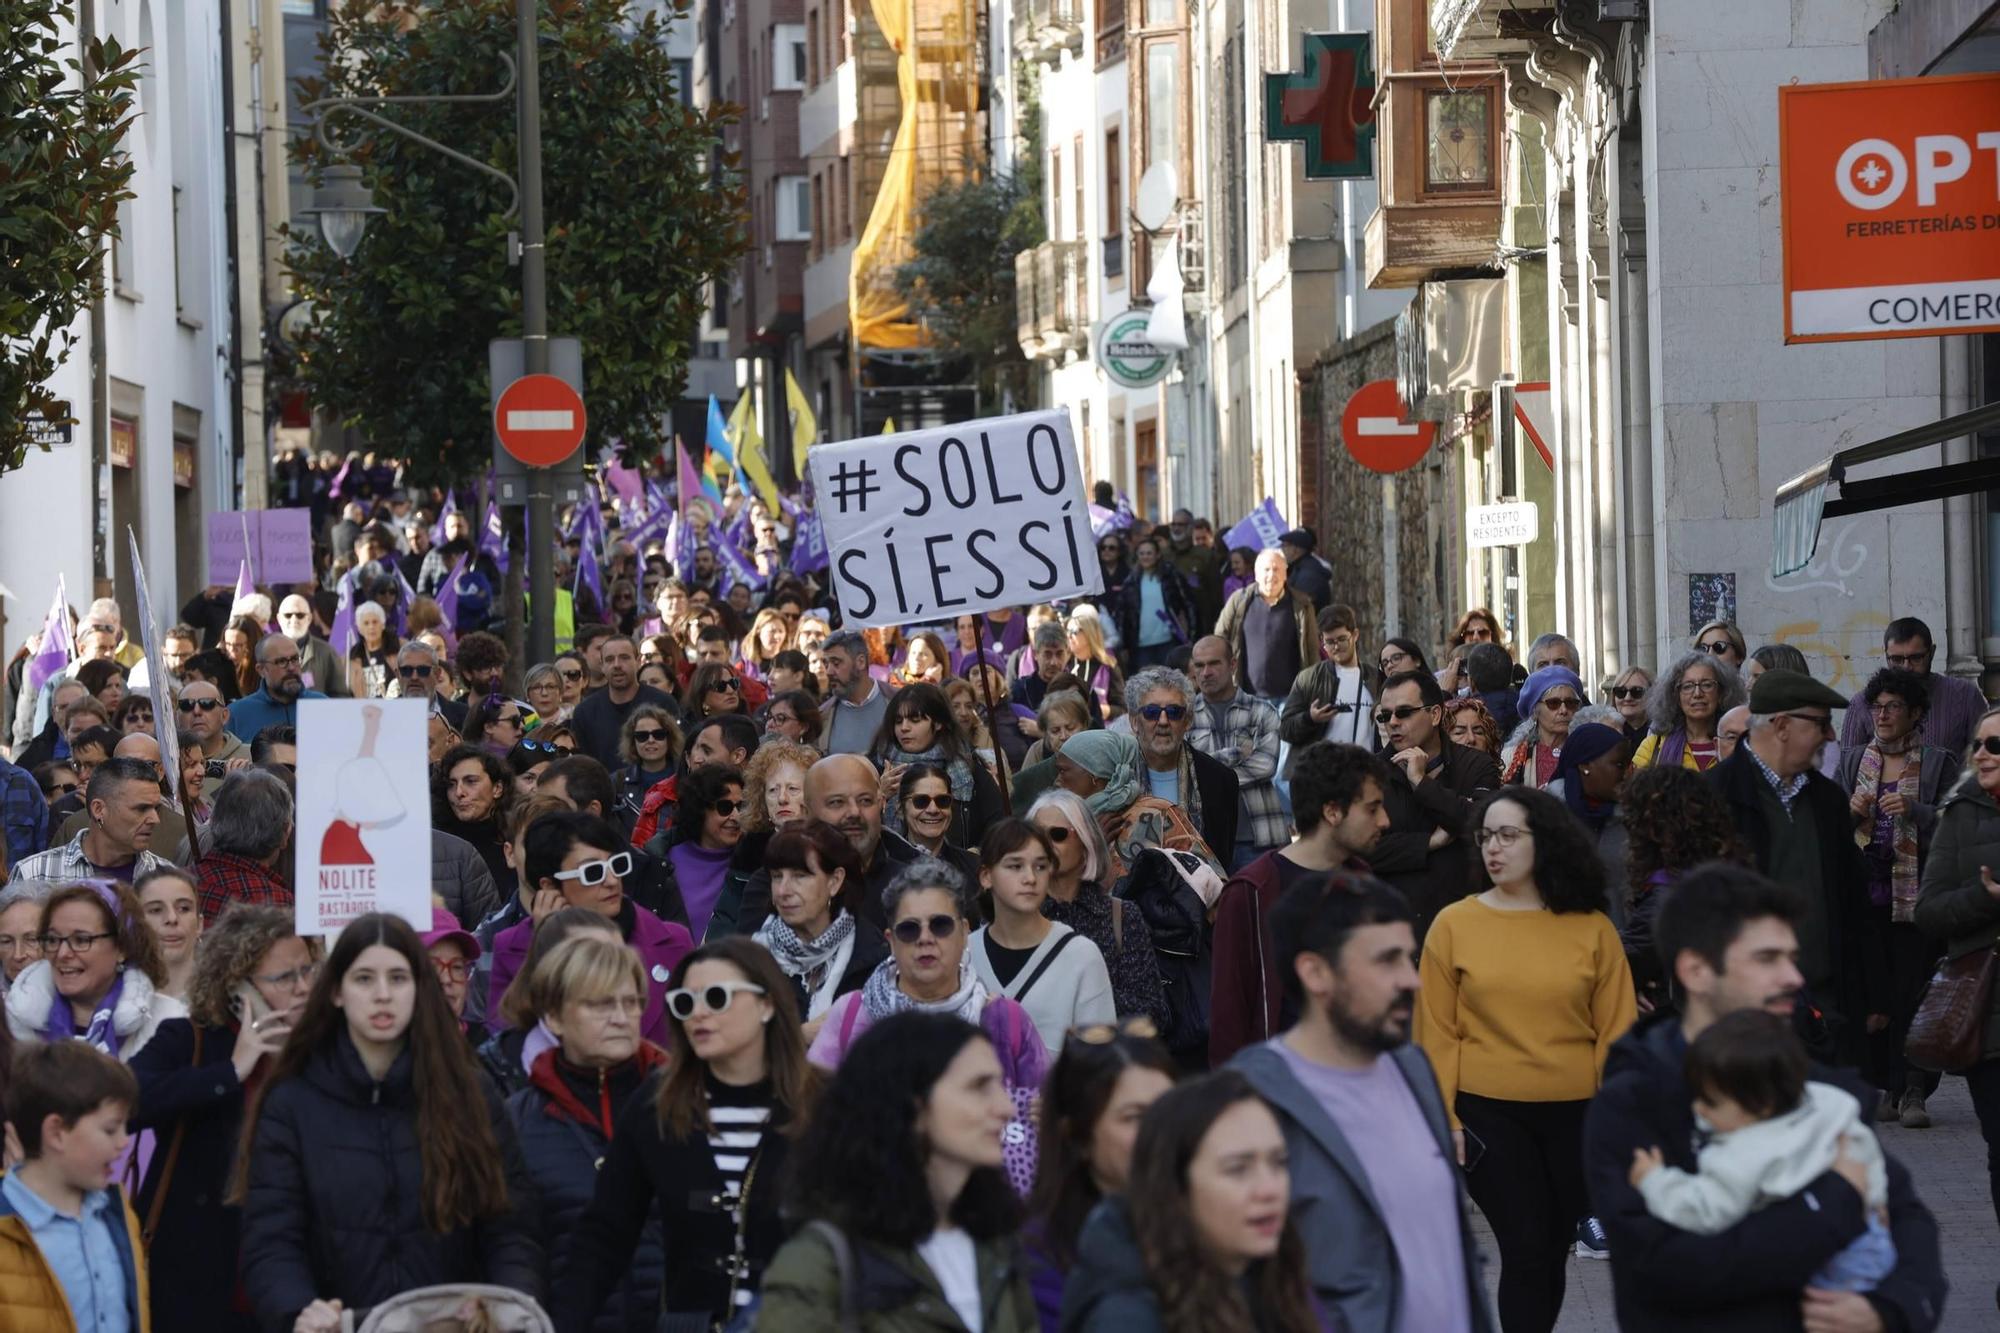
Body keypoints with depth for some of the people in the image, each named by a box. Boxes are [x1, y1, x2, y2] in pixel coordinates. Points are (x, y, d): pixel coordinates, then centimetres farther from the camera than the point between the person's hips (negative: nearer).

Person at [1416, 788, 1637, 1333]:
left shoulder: (1592, 929, -1)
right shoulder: (1454, 925, -3)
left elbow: (1616, 1030, 1)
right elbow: (1438, 1033, -2)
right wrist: (1443, 1119, -5)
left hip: (1575, 1114, 2)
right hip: (1489, 1115, -2)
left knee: (1554, 1249, 12)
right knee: (1526, 1248, -3)